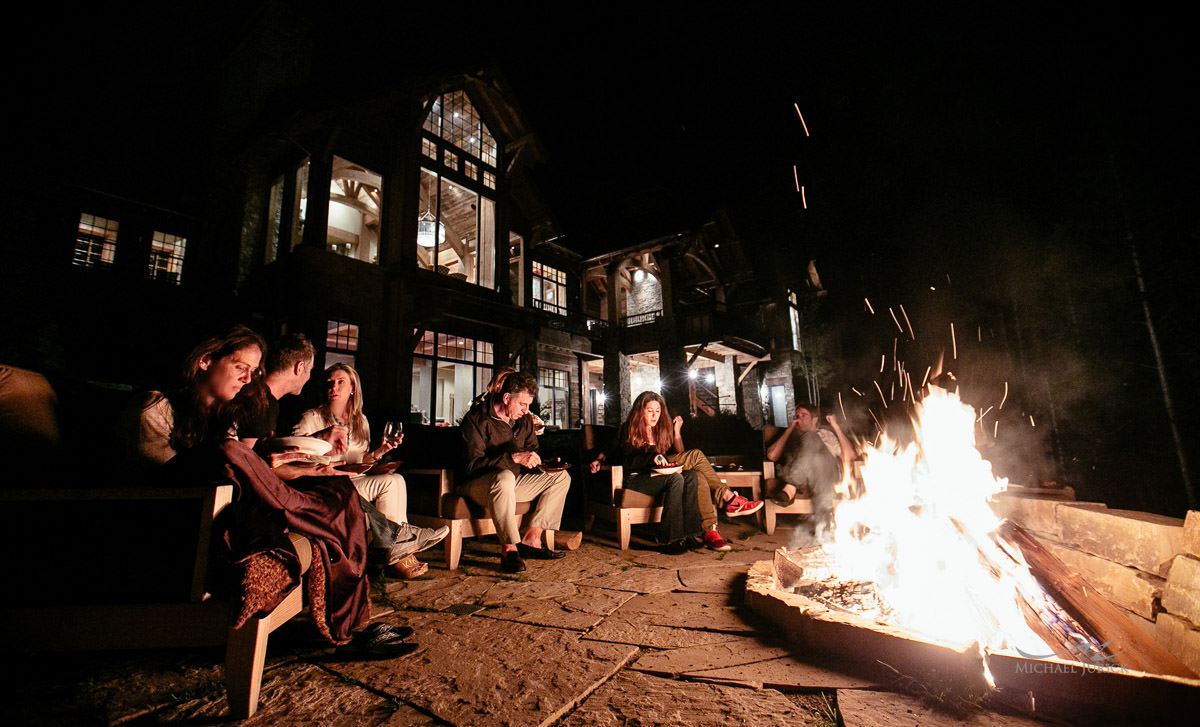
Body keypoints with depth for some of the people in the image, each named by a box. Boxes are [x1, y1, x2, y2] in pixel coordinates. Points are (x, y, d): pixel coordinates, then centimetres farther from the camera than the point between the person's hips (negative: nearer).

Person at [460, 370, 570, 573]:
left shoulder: (524, 420, 6)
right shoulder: (476, 419, -16)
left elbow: (532, 452, 16)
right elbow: (474, 464, -25)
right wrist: (515, 458, -34)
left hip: (513, 480, 8)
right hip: (478, 484, -7)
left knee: (561, 477, -2)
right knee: (504, 476, -40)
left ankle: (531, 540, -10)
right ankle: (508, 549, -31)